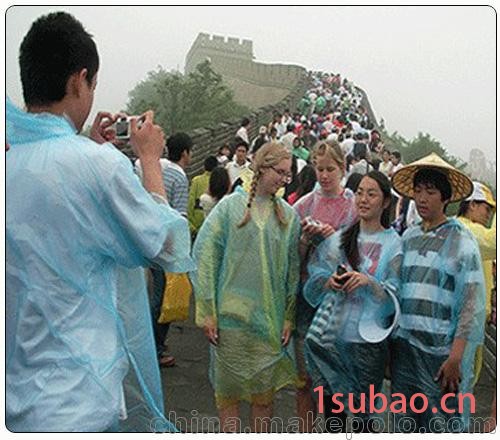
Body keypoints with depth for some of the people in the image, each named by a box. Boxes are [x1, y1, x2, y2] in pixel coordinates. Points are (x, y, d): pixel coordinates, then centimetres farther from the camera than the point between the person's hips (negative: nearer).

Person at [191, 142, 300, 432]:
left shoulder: (289, 215, 6)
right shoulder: (231, 206, -2)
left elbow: (293, 270, 7)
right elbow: (204, 255, -6)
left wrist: (289, 316, 3)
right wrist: (207, 312, -10)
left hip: (270, 319, 2)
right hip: (230, 315, -2)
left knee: (264, 394, 10)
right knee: (229, 389, 9)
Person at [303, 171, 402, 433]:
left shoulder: (394, 244, -1)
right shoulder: (339, 239, 9)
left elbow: (394, 297, -6)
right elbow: (314, 280, 9)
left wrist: (369, 282, -22)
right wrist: (330, 282, -11)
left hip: (367, 340, -3)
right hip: (330, 335, 3)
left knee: (361, 416, 6)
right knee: (332, 411, 10)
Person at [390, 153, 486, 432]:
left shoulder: (461, 240, -4)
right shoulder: (408, 237, 10)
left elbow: (472, 303, -8)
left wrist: (455, 358, -15)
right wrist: (389, 343, 8)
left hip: (442, 350, -4)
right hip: (404, 347, 4)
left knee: (443, 426, 2)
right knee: (405, 425, 12)